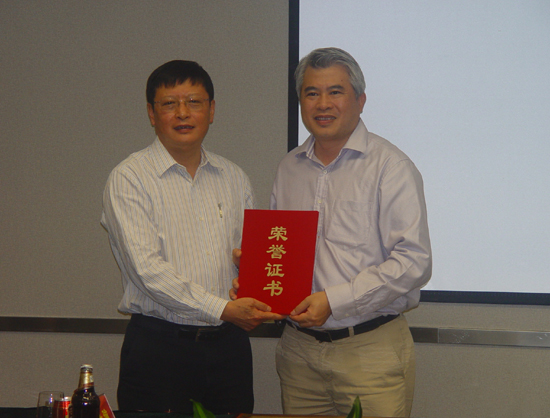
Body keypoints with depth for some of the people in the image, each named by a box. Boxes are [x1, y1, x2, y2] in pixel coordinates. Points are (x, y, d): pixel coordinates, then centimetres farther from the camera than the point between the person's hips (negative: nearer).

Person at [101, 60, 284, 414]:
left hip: (229, 345, 4)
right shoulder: (129, 179, -4)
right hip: (157, 346, -4)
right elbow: (147, 269, -14)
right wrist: (223, 309, -19)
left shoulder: (234, 178, 12)